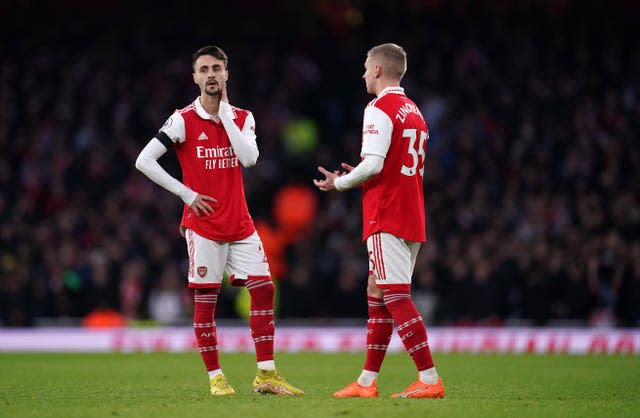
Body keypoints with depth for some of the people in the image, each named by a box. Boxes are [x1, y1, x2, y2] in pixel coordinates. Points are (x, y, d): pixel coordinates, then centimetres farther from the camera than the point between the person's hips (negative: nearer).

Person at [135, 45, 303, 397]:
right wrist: (186, 194, -10)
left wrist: (224, 111, -10)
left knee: (263, 288, -2)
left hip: (240, 224, 4)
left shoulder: (242, 117, 7)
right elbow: (144, 161, -10)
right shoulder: (183, 120, -6)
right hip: (203, 225, -4)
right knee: (205, 299, -3)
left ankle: (266, 374, 3)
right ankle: (215, 377, 6)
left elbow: (249, 157, -11)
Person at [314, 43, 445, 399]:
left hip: (387, 219, -9)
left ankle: (430, 379, -16)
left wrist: (340, 183, -2)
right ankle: (367, 382, 16)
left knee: (396, 297, -11)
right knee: (378, 296, 13)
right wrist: (358, 178, 20)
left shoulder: (380, 109, -10)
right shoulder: (415, 113, 18)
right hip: (412, 219, 9)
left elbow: (373, 164, -19)